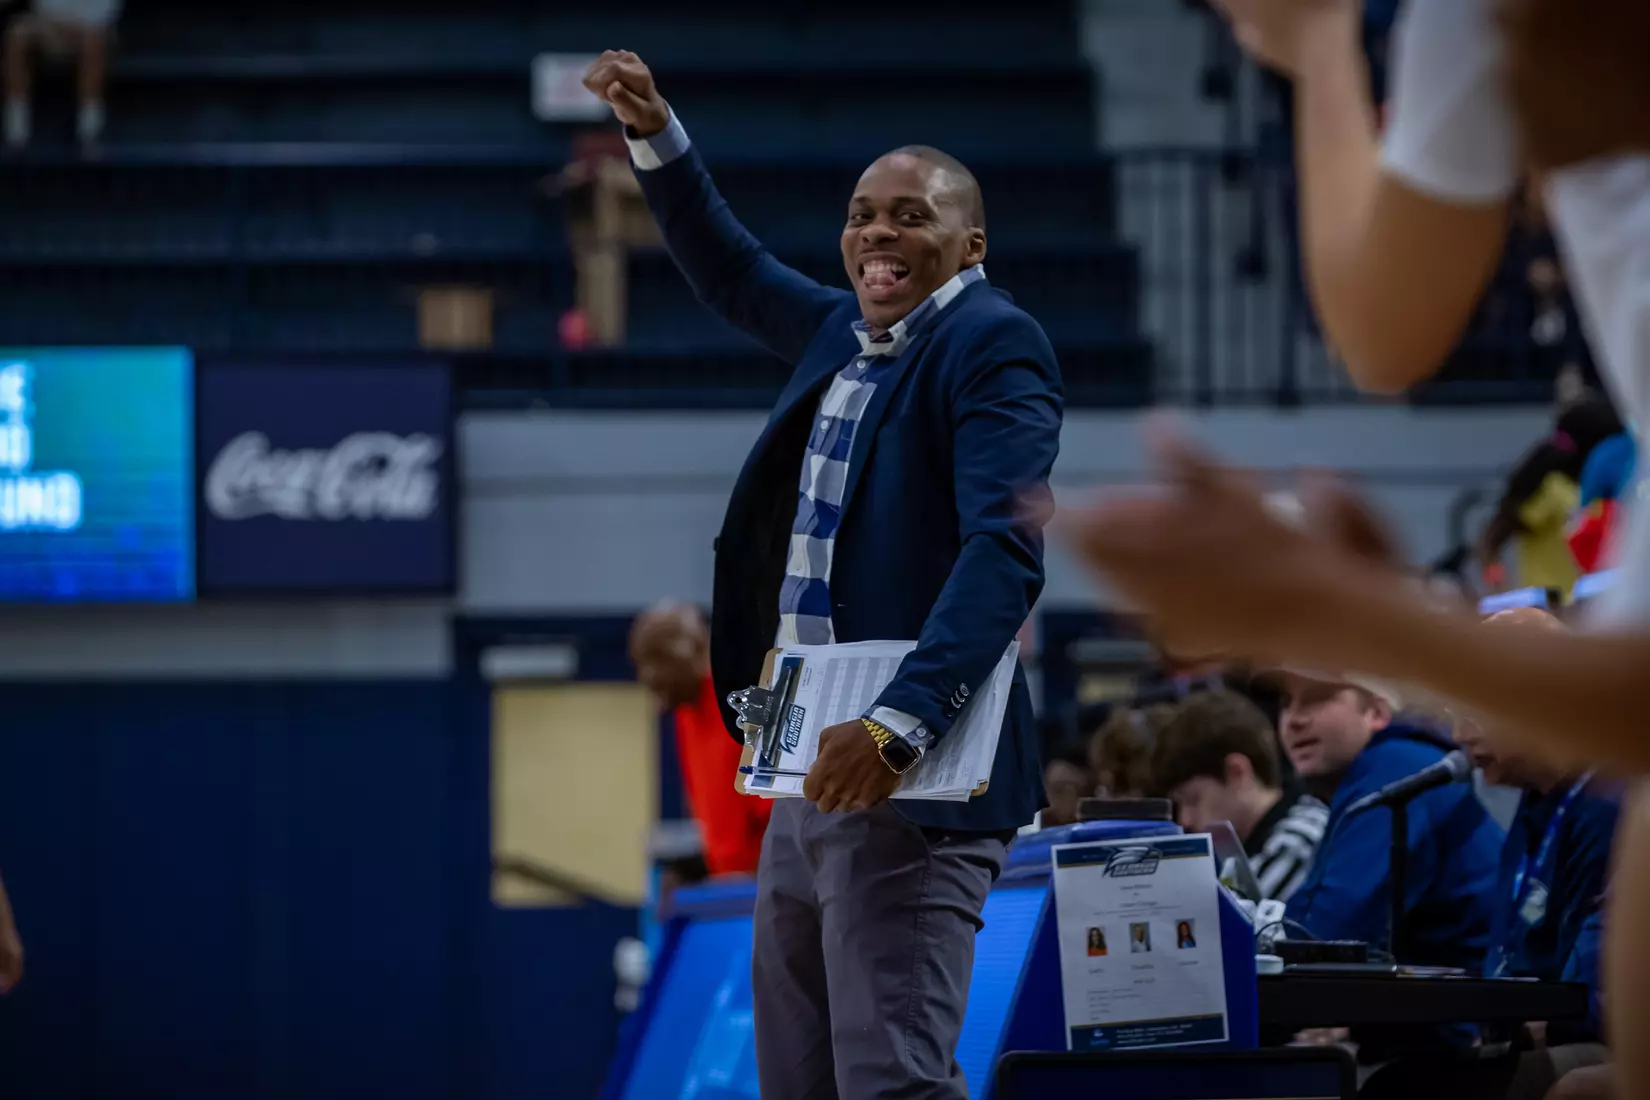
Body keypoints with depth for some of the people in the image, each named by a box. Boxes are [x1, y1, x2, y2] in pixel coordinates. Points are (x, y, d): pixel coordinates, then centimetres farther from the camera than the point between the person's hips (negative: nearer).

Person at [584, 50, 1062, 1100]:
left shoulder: (994, 345, -8)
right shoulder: (845, 331, 17)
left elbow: (1006, 548, -21)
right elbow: (735, 274, 37)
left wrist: (898, 724, -32)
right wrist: (657, 135, 26)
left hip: (914, 776, -9)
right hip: (816, 769, 9)